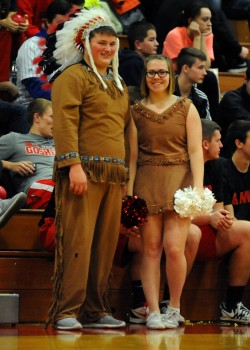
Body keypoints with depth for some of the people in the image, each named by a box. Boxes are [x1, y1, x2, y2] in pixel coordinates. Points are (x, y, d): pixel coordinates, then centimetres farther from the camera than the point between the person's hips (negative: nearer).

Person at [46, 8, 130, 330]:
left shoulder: (119, 85, 23)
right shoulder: (74, 77, -1)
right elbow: (65, 123, -11)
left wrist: (125, 173, 17)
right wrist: (74, 165, -21)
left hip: (113, 176, 8)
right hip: (84, 172, -8)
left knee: (105, 244, 7)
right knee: (77, 242, -10)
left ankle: (95, 311, 12)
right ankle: (66, 312, -8)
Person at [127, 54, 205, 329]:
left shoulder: (186, 108, 6)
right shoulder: (136, 111, 10)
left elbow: (195, 151, 1)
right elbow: (132, 155, 8)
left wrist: (198, 187, -10)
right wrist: (129, 192, 0)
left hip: (179, 181, -1)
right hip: (147, 182, 1)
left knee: (174, 248, -11)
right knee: (151, 248, -3)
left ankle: (174, 308, 6)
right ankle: (153, 312, 0)